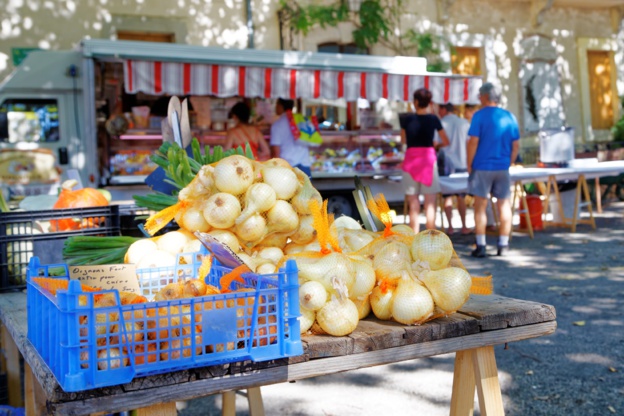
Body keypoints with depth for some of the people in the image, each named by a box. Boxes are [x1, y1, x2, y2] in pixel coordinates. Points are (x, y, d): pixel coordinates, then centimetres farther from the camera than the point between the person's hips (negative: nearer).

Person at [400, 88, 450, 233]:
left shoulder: (406, 119, 1)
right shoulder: (433, 119, -1)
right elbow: (446, 142, 10)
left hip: (410, 161, 1)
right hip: (428, 160, -1)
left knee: (413, 206, 6)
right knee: (430, 205, 3)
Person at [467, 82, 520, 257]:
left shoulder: (479, 116, -7)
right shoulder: (509, 117, 7)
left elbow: (473, 143, -11)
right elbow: (516, 146, 8)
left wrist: (469, 165, -3)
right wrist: (508, 163, 16)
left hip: (482, 167, -4)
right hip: (503, 168, 4)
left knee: (480, 207, 2)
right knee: (504, 206, 10)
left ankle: (481, 246, 2)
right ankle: (503, 245, 13)